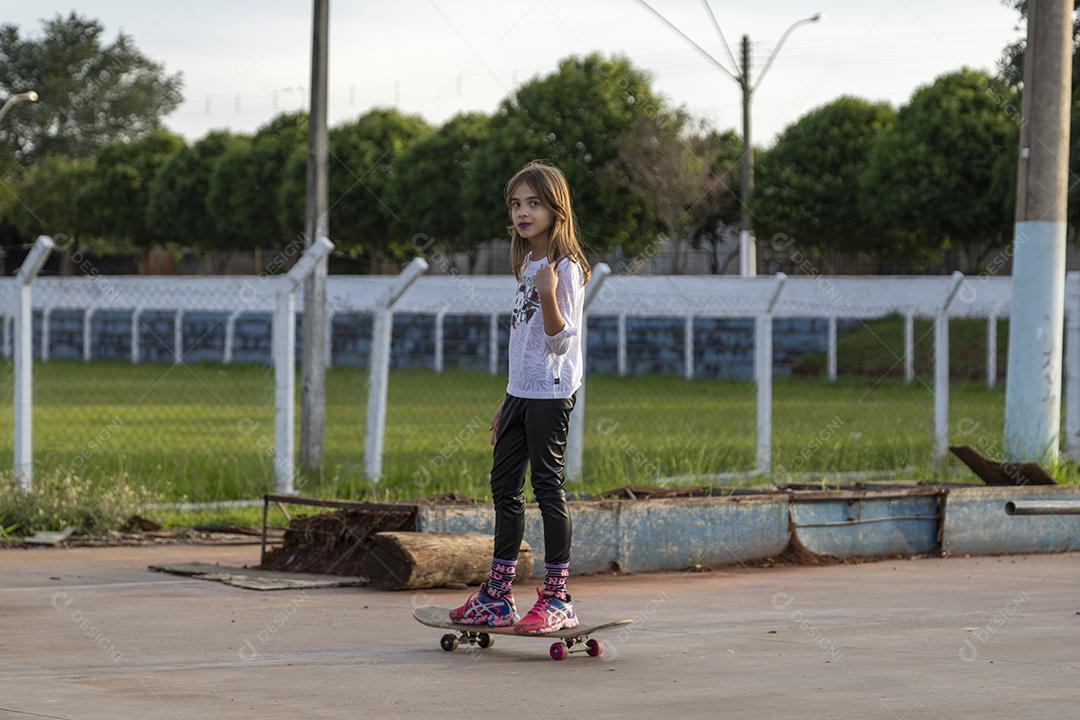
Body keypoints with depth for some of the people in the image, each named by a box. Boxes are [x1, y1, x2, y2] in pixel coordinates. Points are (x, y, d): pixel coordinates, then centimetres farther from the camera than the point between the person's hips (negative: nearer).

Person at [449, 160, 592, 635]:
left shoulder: (565, 269, -11)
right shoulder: (528, 265, 15)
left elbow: (561, 341, -17)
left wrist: (549, 294, -31)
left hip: (551, 394, -9)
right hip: (522, 392, 9)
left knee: (548, 487, -7)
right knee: (504, 485, 10)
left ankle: (557, 600, -2)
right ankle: (497, 597, 16)